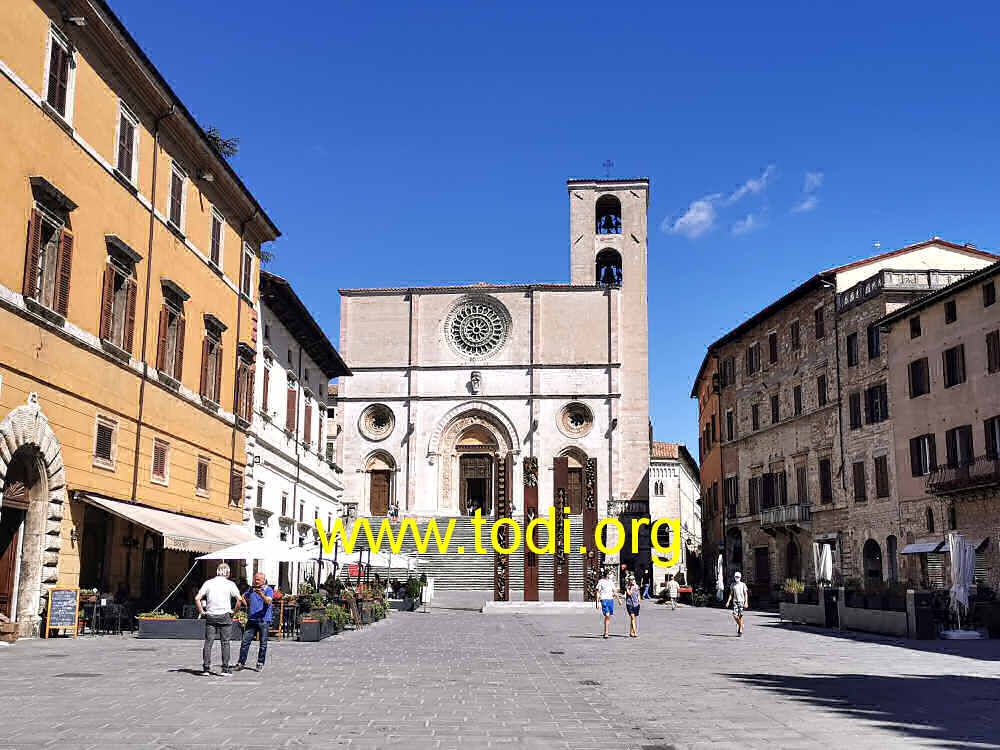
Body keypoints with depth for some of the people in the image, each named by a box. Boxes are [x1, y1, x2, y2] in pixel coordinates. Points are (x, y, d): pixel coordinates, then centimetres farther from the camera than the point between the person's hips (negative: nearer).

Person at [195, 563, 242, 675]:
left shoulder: (208, 583, 6)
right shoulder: (230, 584, -2)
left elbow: (197, 598, 0)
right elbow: (239, 599, -12)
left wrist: (201, 611, 8)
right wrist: (235, 611, 0)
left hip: (210, 616, 2)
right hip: (225, 616, -2)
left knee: (208, 642, 6)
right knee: (225, 642, 3)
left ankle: (206, 668, 4)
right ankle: (225, 669, 2)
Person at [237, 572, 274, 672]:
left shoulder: (269, 590, -2)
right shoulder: (251, 590, 14)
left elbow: (268, 601, -20)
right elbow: (244, 597, 33)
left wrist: (261, 594, -37)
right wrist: (247, 606, 16)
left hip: (263, 620, -4)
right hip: (251, 620, 4)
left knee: (263, 643, 1)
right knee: (245, 641, -1)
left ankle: (260, 664, 10)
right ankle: (241, 663, 4)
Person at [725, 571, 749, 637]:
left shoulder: (743, 584, 2)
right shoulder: (733, 585, 10)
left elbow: (746, 594, 1)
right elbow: (731, 594, 12)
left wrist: (746, 602, -10)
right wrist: (728, 601, 1)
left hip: (741, 601, -2)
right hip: (735, 601, 2)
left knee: (740, 616, -6)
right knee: (735, 615, -9)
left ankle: (741, 631, -2)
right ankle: (739, 624, 21)